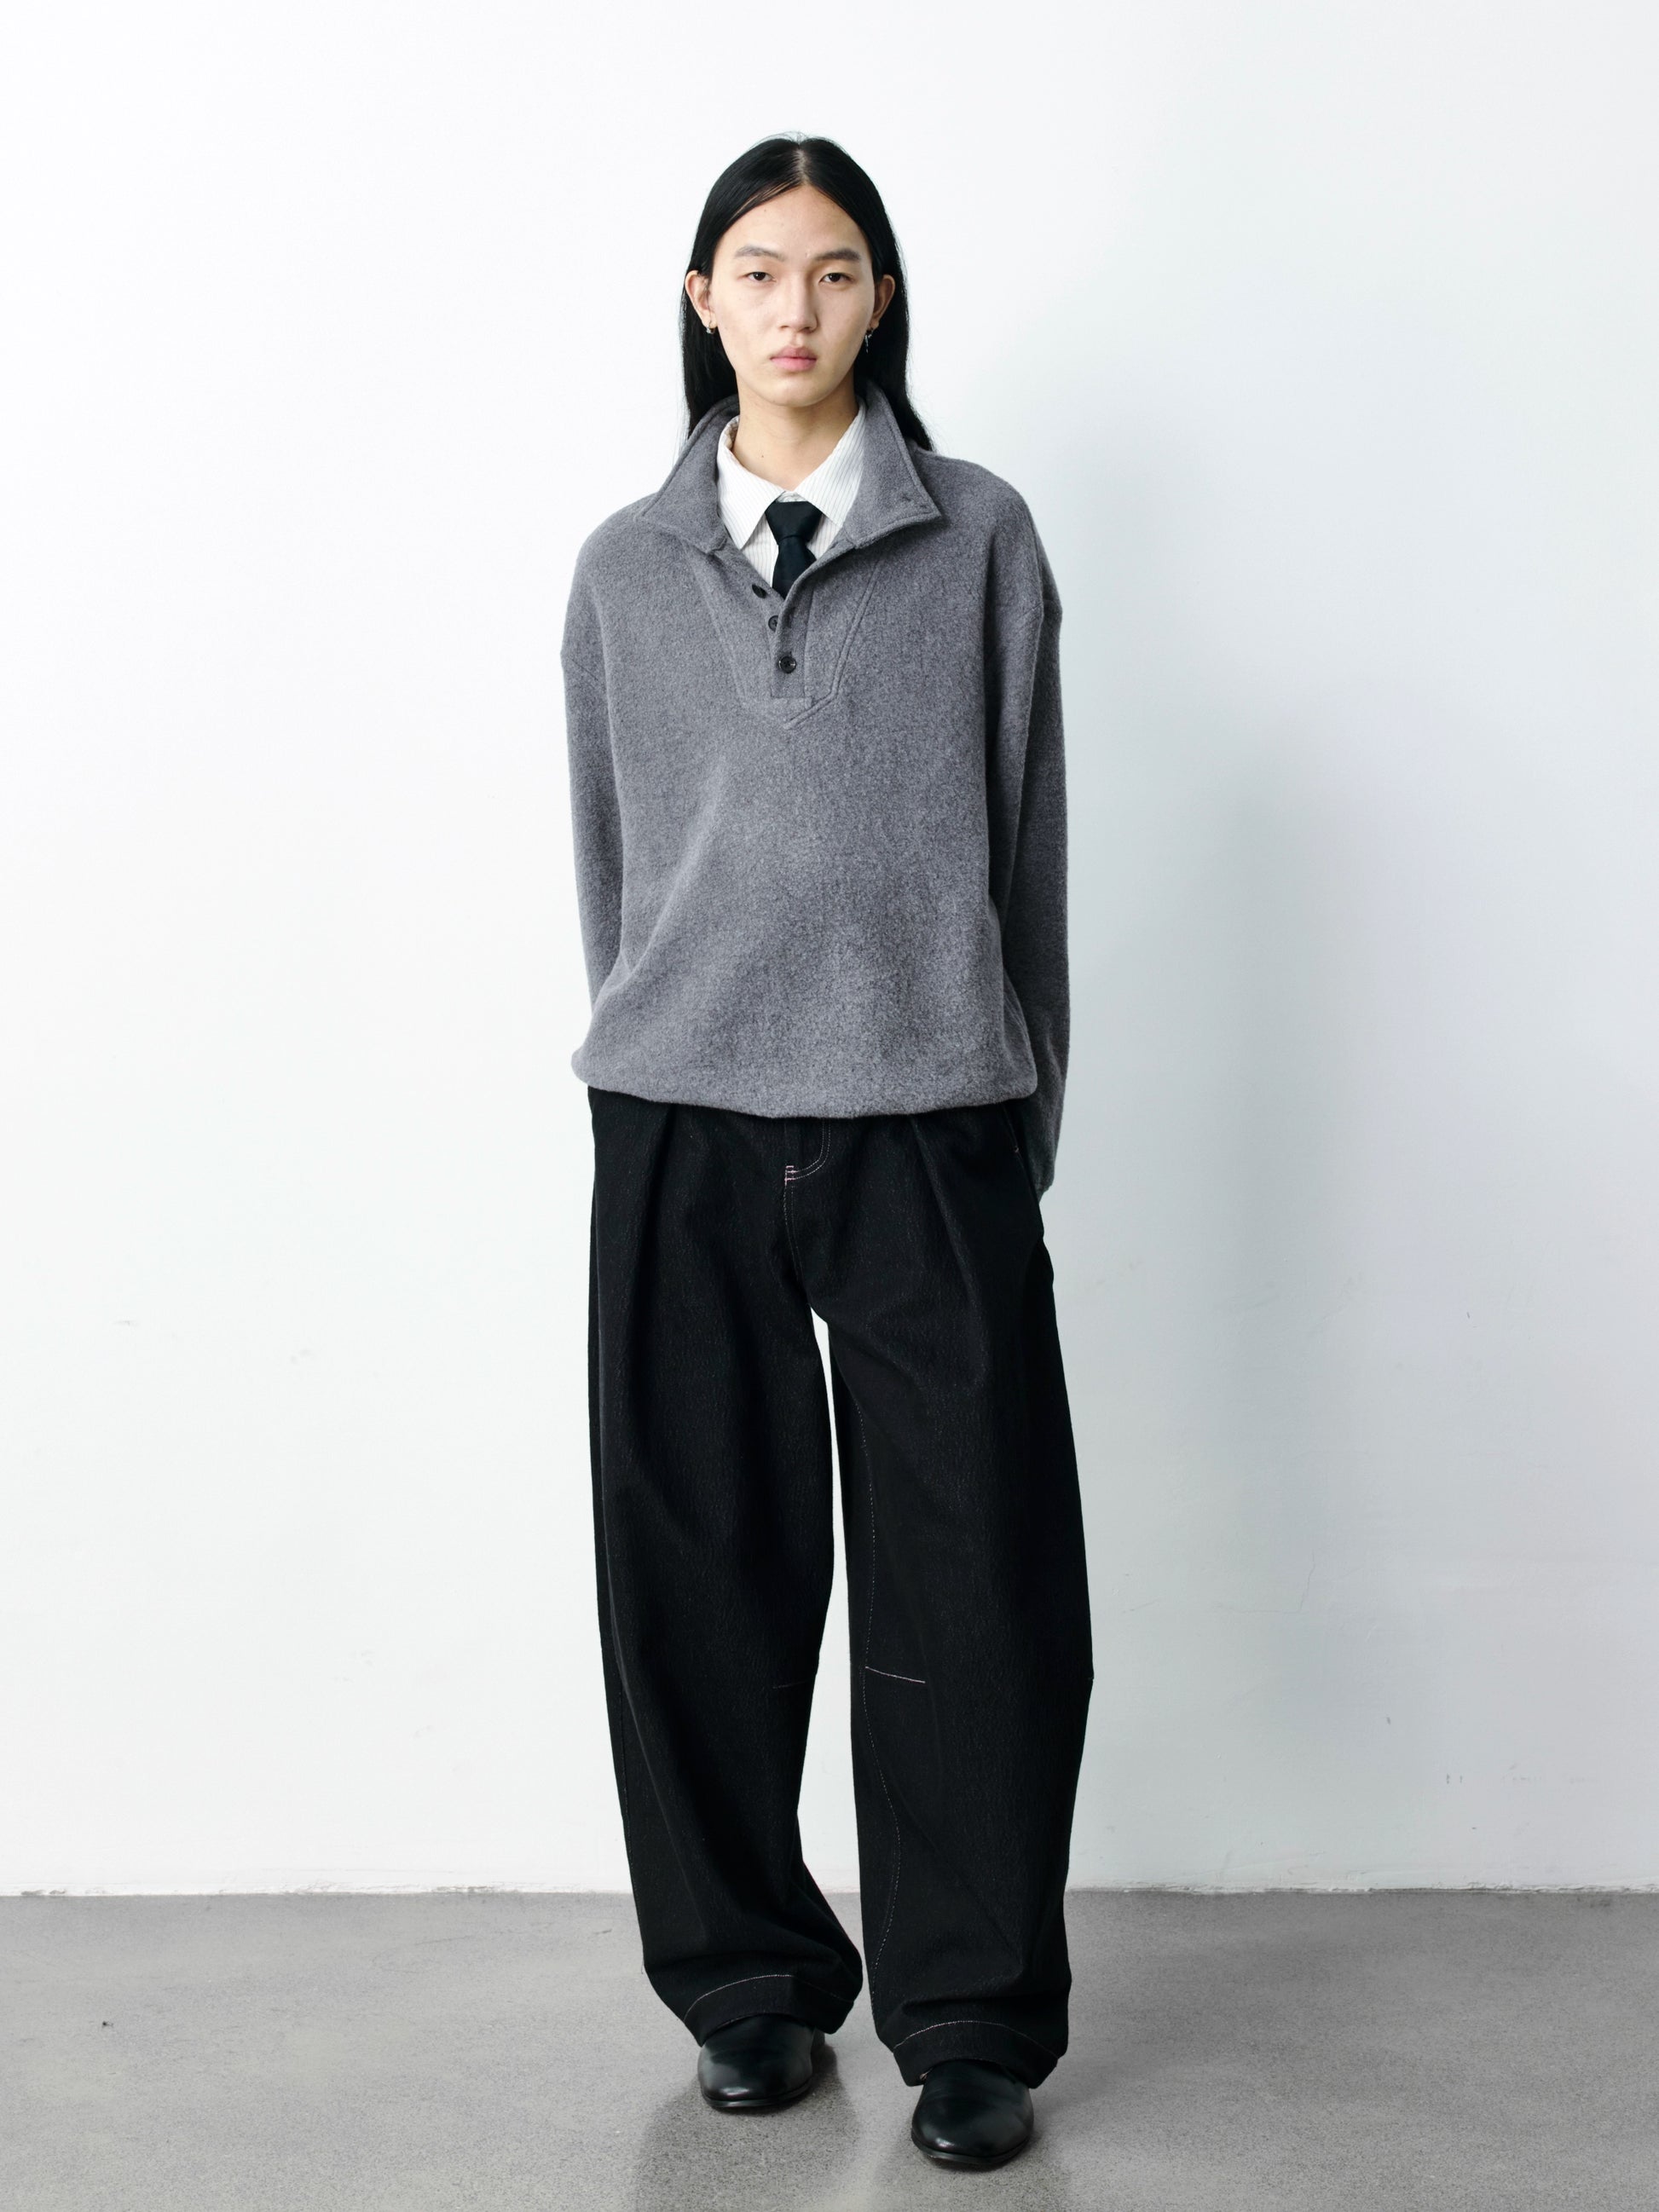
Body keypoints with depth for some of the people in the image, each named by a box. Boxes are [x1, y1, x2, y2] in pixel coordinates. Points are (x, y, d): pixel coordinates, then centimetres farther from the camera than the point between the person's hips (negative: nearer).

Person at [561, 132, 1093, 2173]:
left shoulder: (980, 540, 6)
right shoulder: (627, 568, 11)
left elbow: (1029, 841, 7)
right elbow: (608, 858, 15)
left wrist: (1026, 1113, 6)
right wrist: (654, 1055, 14)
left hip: (931, 1123, -1)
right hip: (683, 1127, 2)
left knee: (966, 1583, 0)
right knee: (704, 1570, 6)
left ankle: (972, 2023, 14)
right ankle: (751, 1985, 23)